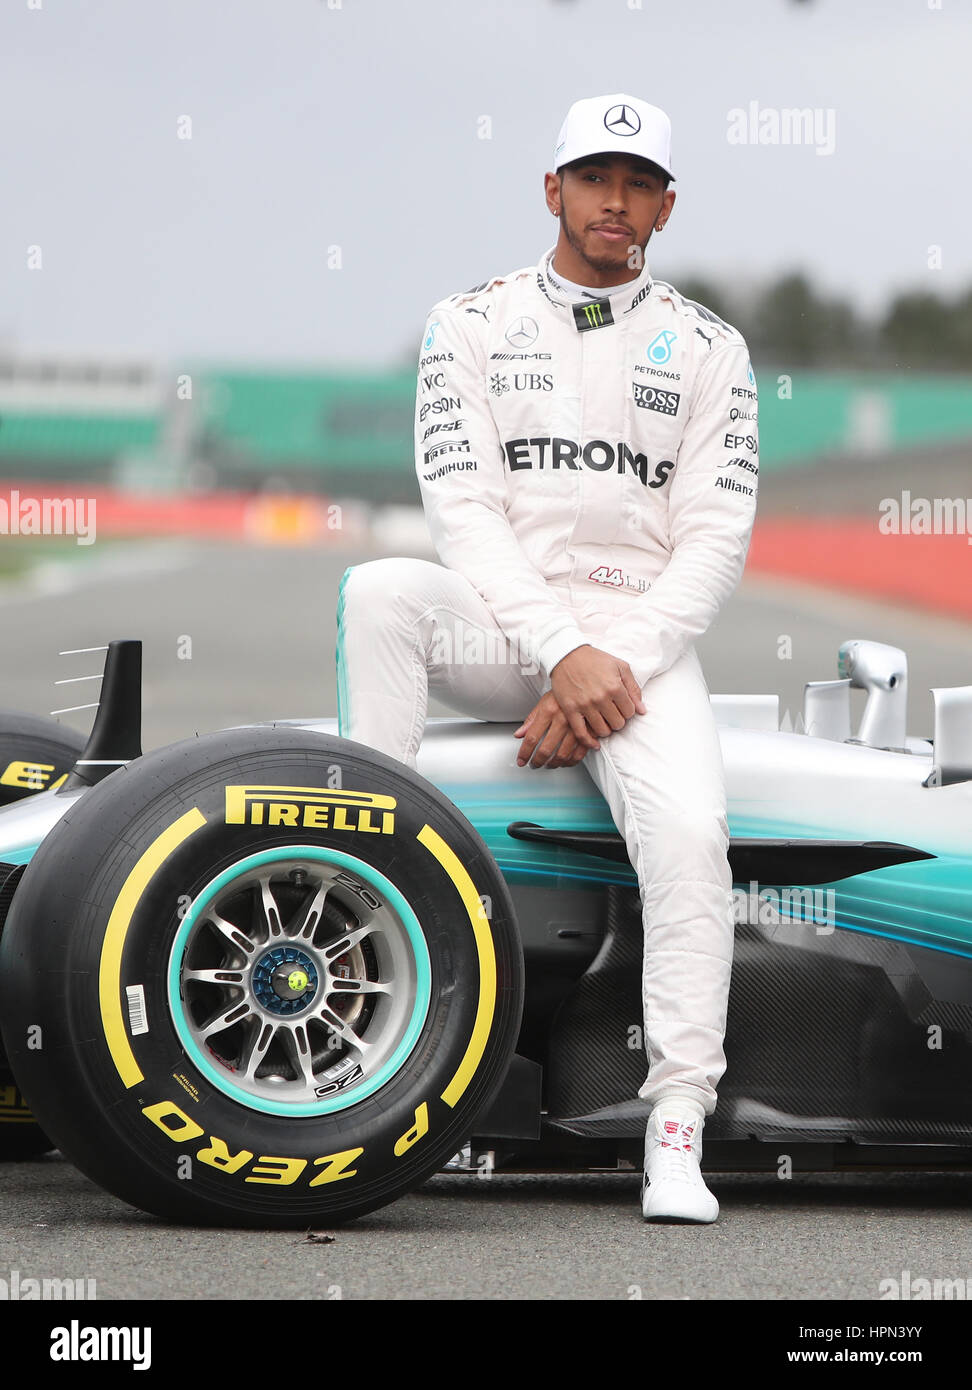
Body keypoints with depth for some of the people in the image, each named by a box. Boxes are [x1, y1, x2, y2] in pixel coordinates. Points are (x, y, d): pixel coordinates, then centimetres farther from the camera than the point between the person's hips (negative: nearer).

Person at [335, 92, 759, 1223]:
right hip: (497, 622, 0)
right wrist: (561, 651, -17)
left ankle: (677, 1129, -26)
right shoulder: (471, 324, 8)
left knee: (689, 830, -28)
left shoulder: (707, 348, 10)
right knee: (380, 592, -34)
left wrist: (618, 666, -13)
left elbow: (714, 538, 2)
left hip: (640, 637, 0)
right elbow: (463, 507, -4)